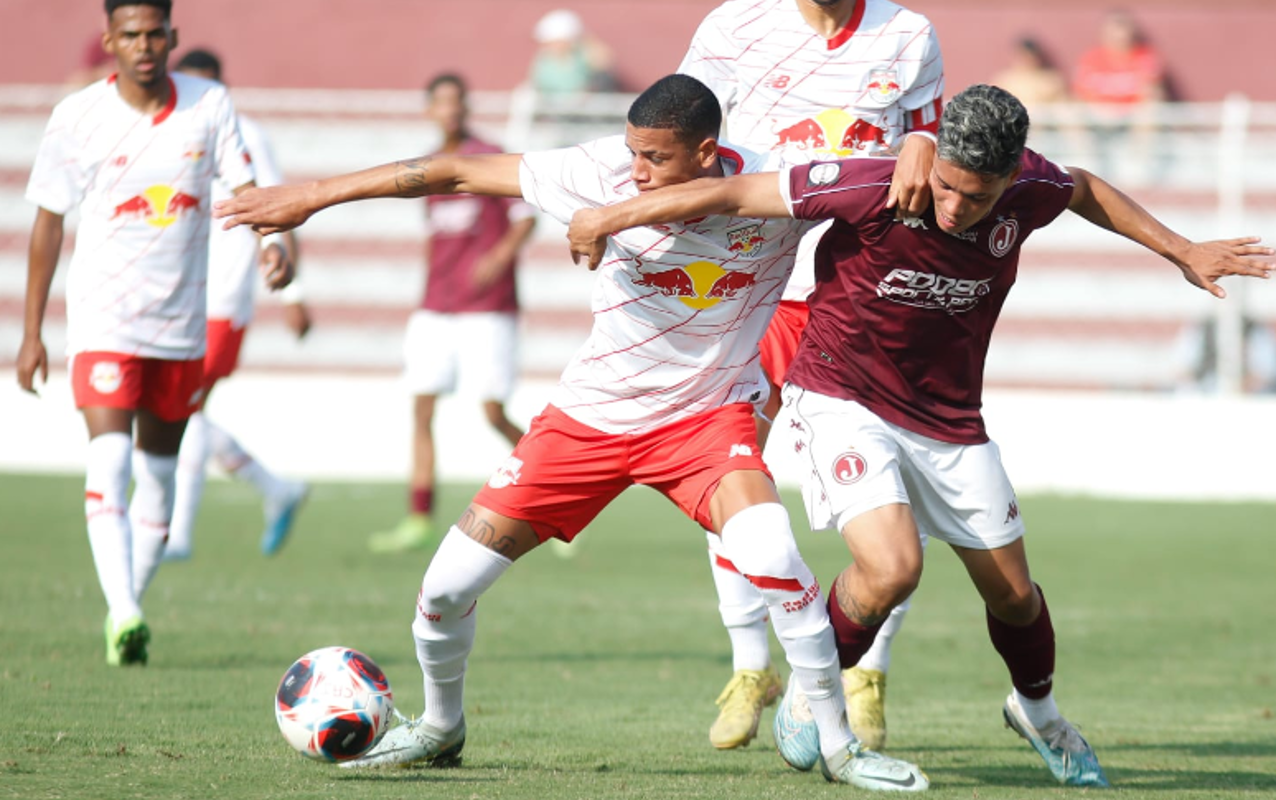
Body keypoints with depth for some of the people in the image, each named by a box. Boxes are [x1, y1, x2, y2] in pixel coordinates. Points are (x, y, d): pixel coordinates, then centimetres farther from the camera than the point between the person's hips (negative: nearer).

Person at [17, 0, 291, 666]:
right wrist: (31, 332, 2)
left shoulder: (209, 106, -2)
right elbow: (48, 221, 1)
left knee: (159, 471, 10)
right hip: (102, 317, -3)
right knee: (109, 460, -19)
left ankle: (125, 612, 22)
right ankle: (123, 616, -26)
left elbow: (244, 188, -1)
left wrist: (272, 243, -25)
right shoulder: (77, 118, -6)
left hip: (181, 322, 3)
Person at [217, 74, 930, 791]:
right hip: (590, 413, 2)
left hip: (708, 414, -2)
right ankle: (440, 728, 31)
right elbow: (460, 173, -12)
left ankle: (838, 745, -10)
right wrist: (311, 197, -10)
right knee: (446, 589, 0)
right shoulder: (607, 175, -19)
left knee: (772, 559, -30)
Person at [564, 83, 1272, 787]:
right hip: (841, 403, -5)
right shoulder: (872, 189, -29)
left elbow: (1082, 190, 11)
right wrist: (607, 220, -13)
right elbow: (732, 193, -20)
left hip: (948, 423, 5)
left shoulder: (1029, 188, -15)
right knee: (892, 569, -26)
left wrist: (1181, 251, 16)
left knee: (1011, 593, 12)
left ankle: (1037, 709, 44)